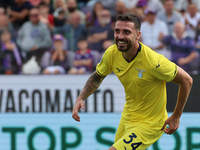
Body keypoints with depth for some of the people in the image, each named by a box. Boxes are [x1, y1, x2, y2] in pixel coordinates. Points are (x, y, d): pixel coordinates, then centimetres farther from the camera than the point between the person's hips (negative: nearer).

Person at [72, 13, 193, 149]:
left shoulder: (152, 61, -29)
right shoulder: (112, 53, -10)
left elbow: (187, 80, -17)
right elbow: (98, 76, 12)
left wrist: (176, 117, -10)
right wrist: (81, 98, -4)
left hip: (148, 125, -7)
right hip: (127, 118, 7)